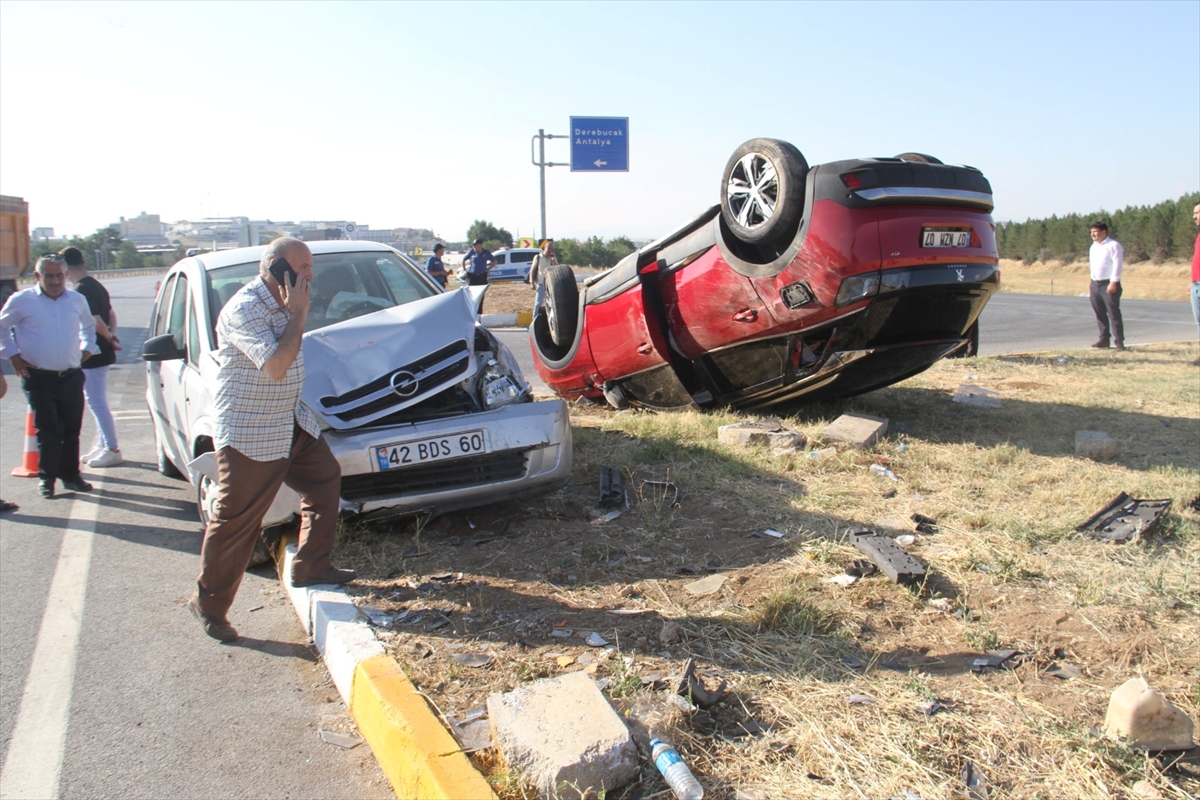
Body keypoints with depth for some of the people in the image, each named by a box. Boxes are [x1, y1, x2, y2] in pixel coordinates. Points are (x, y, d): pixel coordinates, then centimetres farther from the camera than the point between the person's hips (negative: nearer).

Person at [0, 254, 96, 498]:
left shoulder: (77, 300, 9)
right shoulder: (21, 301, -2)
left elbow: (88, 326, 28)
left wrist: (87, 349, 15)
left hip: (72, 377, 3)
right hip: (39, 379, -3)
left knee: (72, 430, 8)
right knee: (48, 430, -5)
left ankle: (71, 475, 20)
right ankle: (47, 477, 10)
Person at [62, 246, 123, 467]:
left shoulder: (81, 290, -18)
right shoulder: (96, 286, 12)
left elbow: (95, 321, -24)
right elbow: (111, 315, 17)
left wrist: (109, 337, -7)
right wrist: (111, 335, 2)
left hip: (91, 356, -10)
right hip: (102, 354, 10)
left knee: (97, 404, -3)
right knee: (97, 403, 17)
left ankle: (112, 450, 2)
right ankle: (103, 445, 25)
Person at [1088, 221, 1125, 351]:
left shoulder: (1113, 245, -8)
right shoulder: (1093, 247, 17)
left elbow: (1117, 265, -14)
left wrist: (1113, 283, -20)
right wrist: (1092, 283, 16)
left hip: (1109, 284, -8)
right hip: (1095, 284, 8)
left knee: (1113, 313, -7)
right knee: (1100, 314, 10)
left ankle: (1119, 341, -4)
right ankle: (1104, 339, 17)